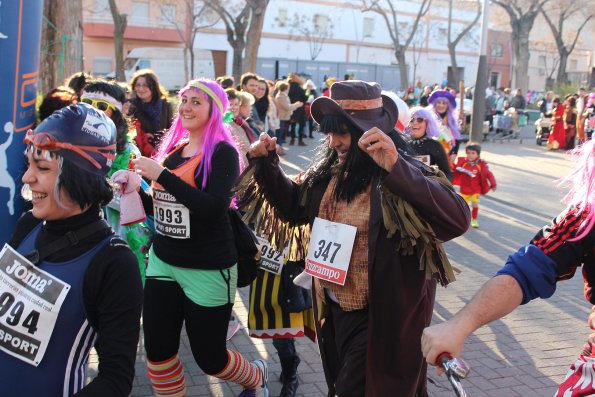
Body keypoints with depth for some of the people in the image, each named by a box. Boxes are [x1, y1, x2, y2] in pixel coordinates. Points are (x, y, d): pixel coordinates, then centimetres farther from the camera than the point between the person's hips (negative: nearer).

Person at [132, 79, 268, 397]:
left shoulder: (223, 152, -11)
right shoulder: (173, 148, 8)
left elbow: (215, 208, -26)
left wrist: (161, 175, -25)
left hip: (208, 270, -6)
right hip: (163, 262, 6)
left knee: (209, 358, 7)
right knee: (157, 351, 5)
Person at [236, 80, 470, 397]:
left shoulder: (400, 179, -23)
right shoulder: (328, 172, 0)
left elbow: (456, 219, -38)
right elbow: (294, 205, 14)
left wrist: (396, 167, -47)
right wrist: (265, 163, -1)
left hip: (379, 319, -7)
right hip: (333, 311, 7)